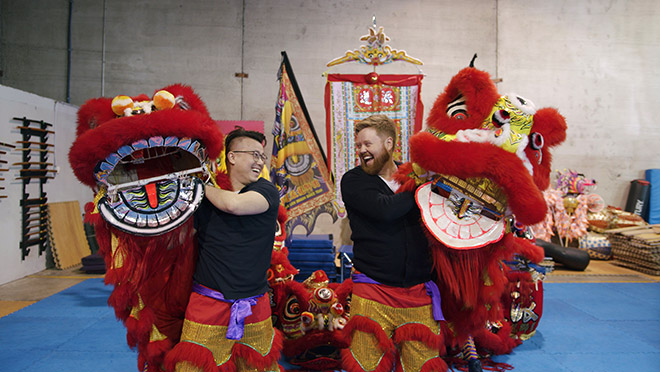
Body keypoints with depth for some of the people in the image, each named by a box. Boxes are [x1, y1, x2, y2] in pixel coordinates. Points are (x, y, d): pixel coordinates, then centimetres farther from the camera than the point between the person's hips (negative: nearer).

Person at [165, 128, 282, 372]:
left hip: (254, 305, 1)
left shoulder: (267, 192, -2)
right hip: (208, 304, 0)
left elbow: (234, 204, -21)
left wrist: (202, 185, -6)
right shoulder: (207, 196, 2)